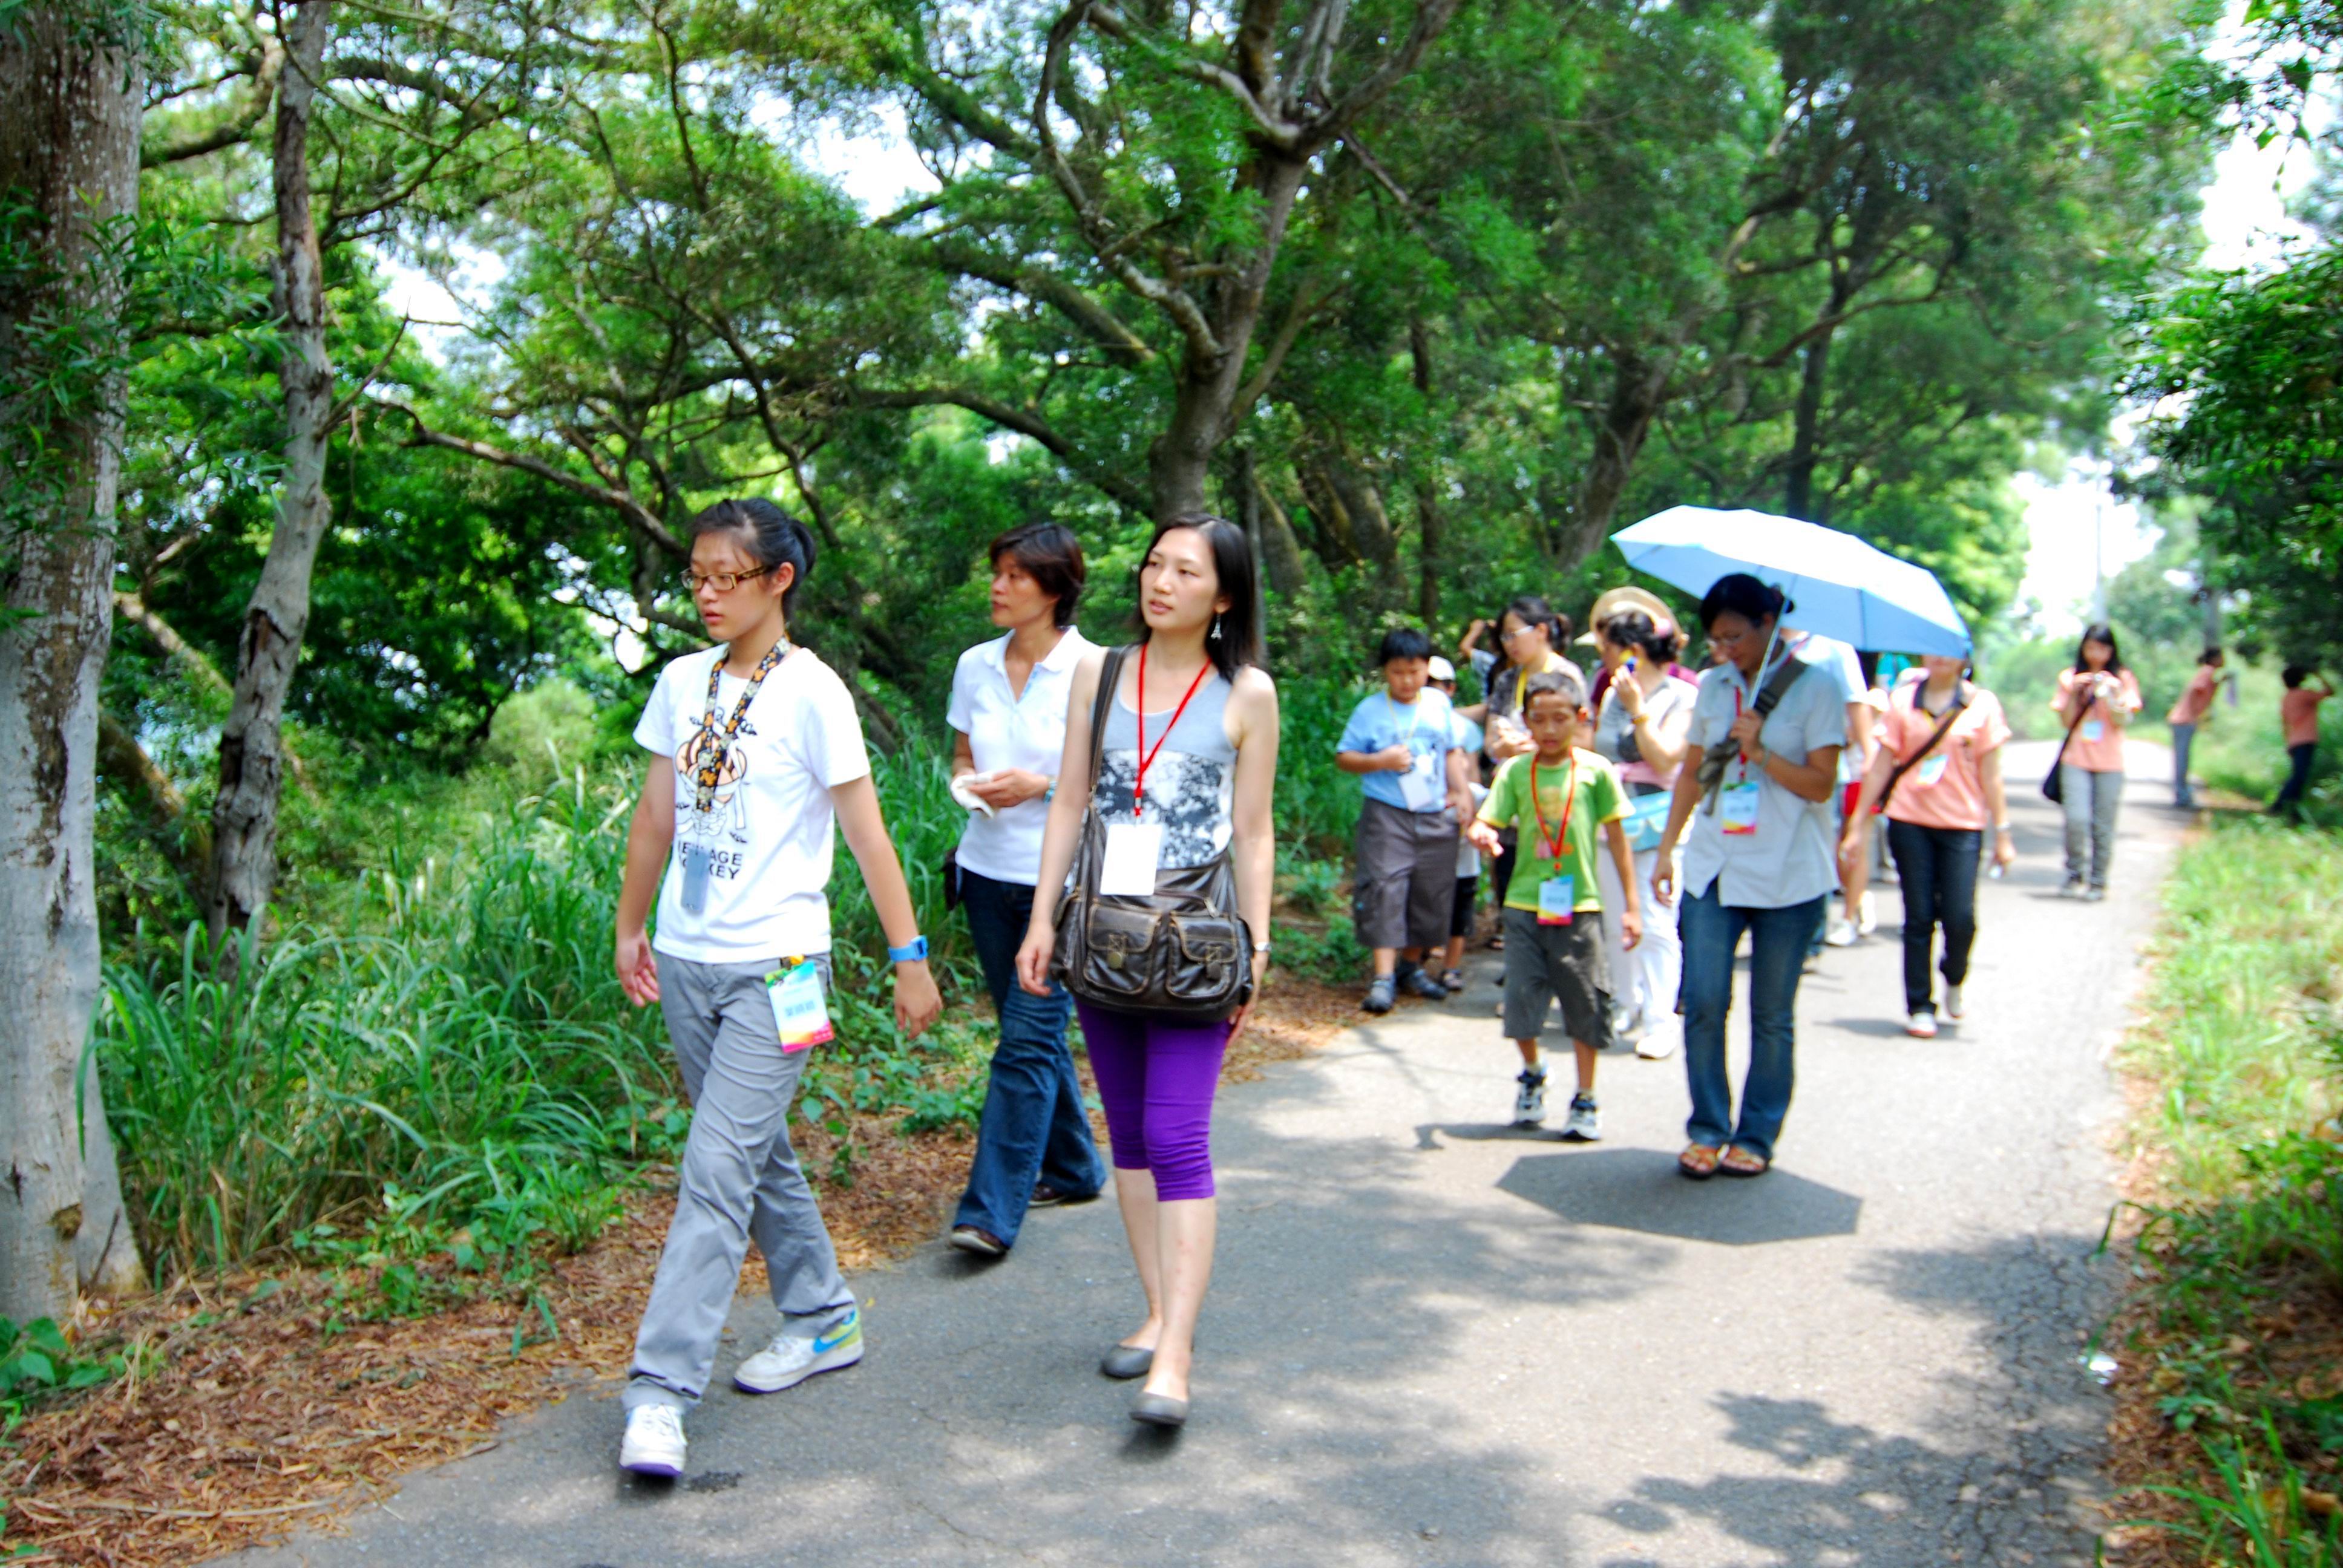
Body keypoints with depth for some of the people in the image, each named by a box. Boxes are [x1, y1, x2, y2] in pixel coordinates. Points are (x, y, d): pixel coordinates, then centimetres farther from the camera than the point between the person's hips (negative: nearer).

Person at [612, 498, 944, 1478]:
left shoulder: (811, 692, -9)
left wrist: (909, 957, -7)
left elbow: (867, 834, -7)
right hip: (687, 964, 6)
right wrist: (631, 929, 20)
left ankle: (661, 1391, -4)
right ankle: (823, 1322, 33)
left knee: (718, 1172, -9)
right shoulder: (682, 684, 7)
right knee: (761, 1156, 16)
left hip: (774, 967, -6)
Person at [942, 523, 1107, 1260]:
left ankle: (992, 1213, -5)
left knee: (1028, 1039, -9)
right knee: (1032, 1029, 15)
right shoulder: (976, 666, 6)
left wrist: (1043, 786, -18)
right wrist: (969, 782, -5)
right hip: (988, 870, 6)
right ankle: (1073, 1168, 32)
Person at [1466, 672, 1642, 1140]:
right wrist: (1482, 834, -28)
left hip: (1579, 905, -1)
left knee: (1585, 1005, 6)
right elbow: (1488, 821, -3)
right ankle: (1531, 1075, 31)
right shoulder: (1516, 771, 2)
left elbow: (1616, 838, 3)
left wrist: (1631, 905, 3)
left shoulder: (1595, 770, -2)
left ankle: (1585, 1101, 22)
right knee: (1521, 1000, 2)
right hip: (1525, 903, 1)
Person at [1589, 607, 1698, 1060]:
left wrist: (1638, 709, -15)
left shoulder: (1683, 696, -5)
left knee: (1655, 924, -8)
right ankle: (1627, 1007, 22)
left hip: (1658, 822, -6)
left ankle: (1660, 1020, -3)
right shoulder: (1612, 695, 12)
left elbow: (1666, 758, -15)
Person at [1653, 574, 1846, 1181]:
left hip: (1788, 874, -3)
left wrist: (1760, 752, -19)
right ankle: (1707, 1130, 10)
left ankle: (1756, 1136, 17)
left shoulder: (1815, 688, -3)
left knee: (1772, 1014, 5)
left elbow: (1821, 785, -7)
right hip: (1713, 867, 3)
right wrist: (1667, 850, 12)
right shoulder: (1713, 686, 10)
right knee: (1703, 1003, -3)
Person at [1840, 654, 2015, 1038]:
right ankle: (1920, 1007, 14)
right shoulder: (1902, 700, 5)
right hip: (1909, 822, 0)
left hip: (1962, 825, 0)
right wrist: (1858, 825, 4)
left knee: (1960, 919, -6)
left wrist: (2002, 832, 1)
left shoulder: (1982, 703, 4)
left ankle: (1954, 980, 25)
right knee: (1919, 918, 2)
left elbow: (1991, 774, 5)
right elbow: (1881, 766, 6)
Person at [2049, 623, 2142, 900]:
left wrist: (2112, 694, -17)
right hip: (2076, 760, 0)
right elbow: (2066, 721, 4)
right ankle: (2074, 875, 4)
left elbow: (2123, 721, -3)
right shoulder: (2070, 677, 8)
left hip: (2110, 763, 0)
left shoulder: (2123, 679, 6)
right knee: (2077, 820, -14)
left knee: (2103, 825, 0)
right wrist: (2074, 693, -9)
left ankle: (2098, 882, 13)